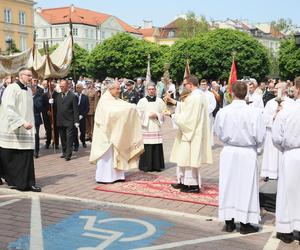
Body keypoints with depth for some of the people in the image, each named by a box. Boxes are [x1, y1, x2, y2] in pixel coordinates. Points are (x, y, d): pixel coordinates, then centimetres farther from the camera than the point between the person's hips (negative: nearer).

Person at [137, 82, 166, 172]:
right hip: (146, 128, -2)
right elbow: (139, 114, 0)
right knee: (147, 147, -6)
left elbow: (164, 113, 8)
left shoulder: (159, 101, 10)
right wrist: (148, 116, -9)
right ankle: (146, 166, 3)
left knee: (157, 148, 0)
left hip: (157, 127, 2)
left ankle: (157, 166, 9)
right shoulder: (142, 101, 5)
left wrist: (157, 115, -8)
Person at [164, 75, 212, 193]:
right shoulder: (200, 95, 10)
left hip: (191, 133, -10)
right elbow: (185, 107, 18)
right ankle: (184, 181, 24)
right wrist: (172, 100, 19)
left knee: (189, 157, 0)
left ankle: (194, 185, 9)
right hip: (194, 131, 10)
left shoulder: (194, 97, -21)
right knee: (184, 157, 16)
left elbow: (185, 117, -21)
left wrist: (171, 114, -9)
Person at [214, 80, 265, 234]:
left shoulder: (223, 112, -11)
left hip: (228, 152, 2)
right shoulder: (254, 113, -16)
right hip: (247, 154, -2)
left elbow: (218, 132, 3)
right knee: (246, 187, 9)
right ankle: (245, 223, 17)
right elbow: (259, 137, -9)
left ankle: (229, 222, 21)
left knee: (228, 186, 12)